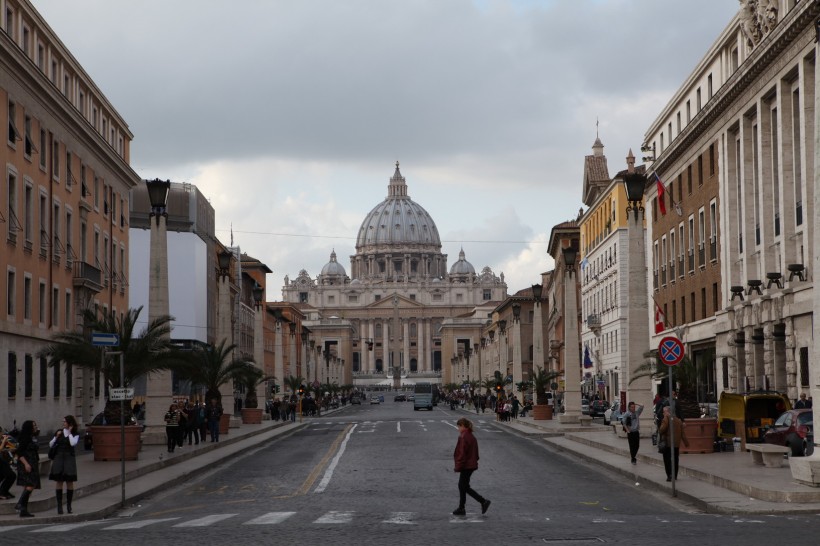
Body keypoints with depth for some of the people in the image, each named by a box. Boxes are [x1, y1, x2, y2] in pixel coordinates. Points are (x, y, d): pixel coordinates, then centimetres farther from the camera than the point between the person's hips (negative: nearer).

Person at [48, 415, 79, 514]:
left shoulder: (75, 434, 3)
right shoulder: (59, 432, 10)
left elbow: (73, 443, -18)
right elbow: (50, 445, 11)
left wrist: (69, 432, -8)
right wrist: (56, 437, -4)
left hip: (69, 458, -2)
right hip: (59, 458, 2)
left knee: (70, 482, -1)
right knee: (59, 482, -2)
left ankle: (69, 505, 7)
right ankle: (59, 505, -1)